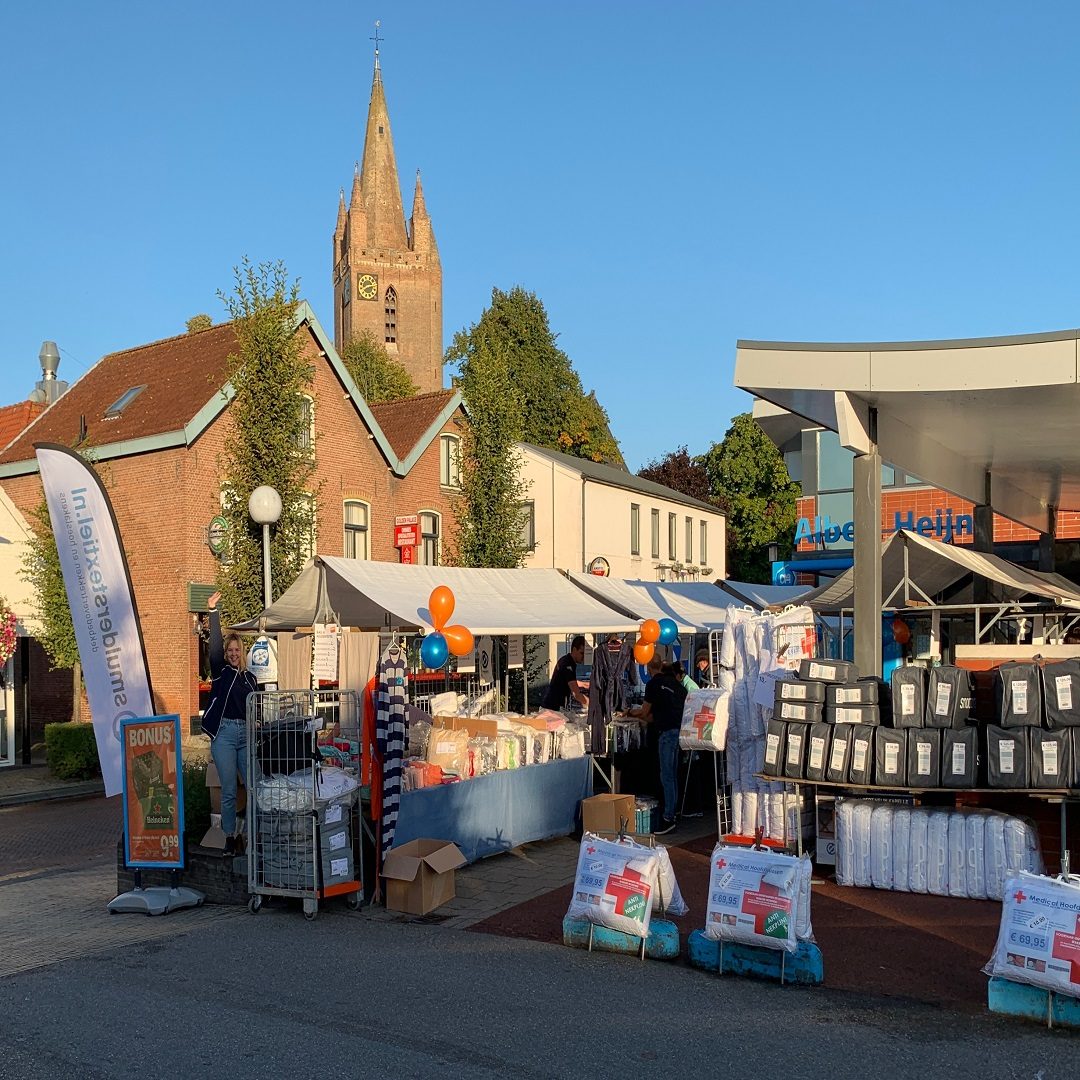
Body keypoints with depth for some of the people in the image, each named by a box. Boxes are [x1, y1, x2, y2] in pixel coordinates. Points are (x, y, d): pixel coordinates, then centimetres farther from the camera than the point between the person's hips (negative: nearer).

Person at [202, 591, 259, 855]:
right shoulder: (220, 672, 4)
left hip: (246, 734, 3)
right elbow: (214, 646, -10)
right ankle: (230, 837, 10)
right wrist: (213, 612, -18)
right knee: (229, 790, 0)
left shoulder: (249, 677, 16)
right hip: (224, 733, -3)